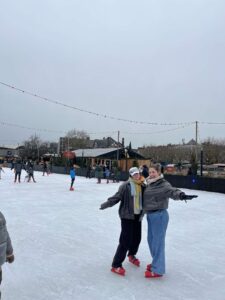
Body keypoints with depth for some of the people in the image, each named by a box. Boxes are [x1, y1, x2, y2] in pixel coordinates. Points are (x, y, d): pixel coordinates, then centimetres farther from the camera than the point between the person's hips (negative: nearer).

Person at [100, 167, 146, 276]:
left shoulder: (142, 186, 3)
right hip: (127, 215, -6)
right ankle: (116, 265, 8)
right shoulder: (126, 185, -15)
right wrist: (106, 204, -25)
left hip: (138, 215, 6)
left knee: (137, 238, 16)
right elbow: (117, 197, -17)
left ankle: (131, 255, 47)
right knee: (126, 240, -6)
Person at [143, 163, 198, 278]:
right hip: (150, 215, 9)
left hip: (159, 215, -8)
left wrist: (181, 195, -54)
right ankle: (156, 262, 39)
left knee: (158, 242, 1)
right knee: (151, 240, 19)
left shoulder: (163, 184, -16)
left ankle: (157, 270, 15)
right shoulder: (149, 184, 8)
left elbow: (172, 191, -36)